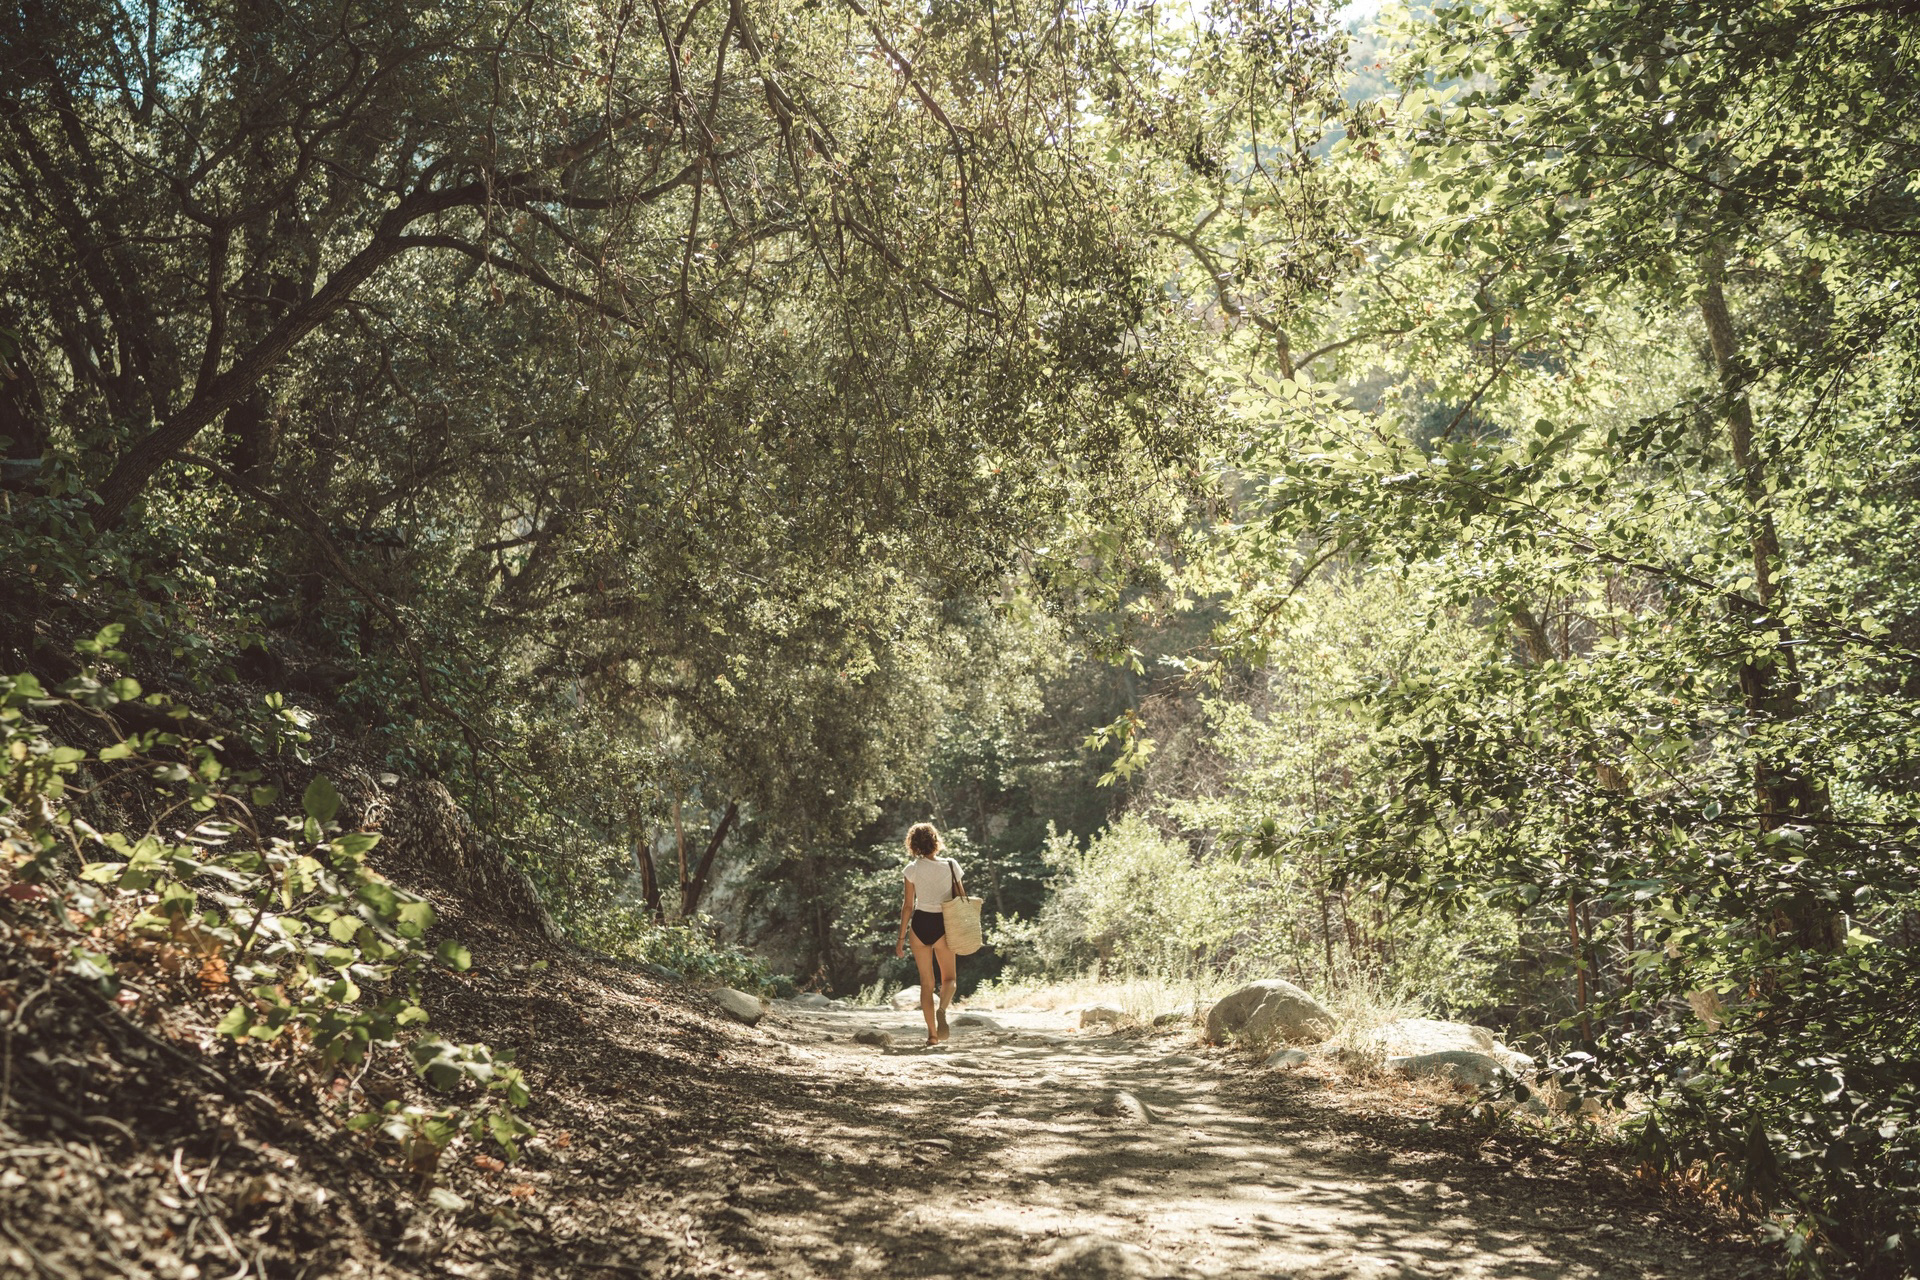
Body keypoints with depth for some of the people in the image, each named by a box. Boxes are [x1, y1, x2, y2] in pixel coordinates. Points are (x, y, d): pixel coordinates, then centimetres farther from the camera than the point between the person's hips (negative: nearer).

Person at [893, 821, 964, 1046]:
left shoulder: (912, 869, -5)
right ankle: (942, 1009, -16)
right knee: (948, 977, 15)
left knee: (926, 981, 11)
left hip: (920, 923, 0)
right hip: (943, 925, 0)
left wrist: (901, 938, 1)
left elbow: (908, 906, -5)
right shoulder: (951, 866, -3)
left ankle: (932, 1033, 7)